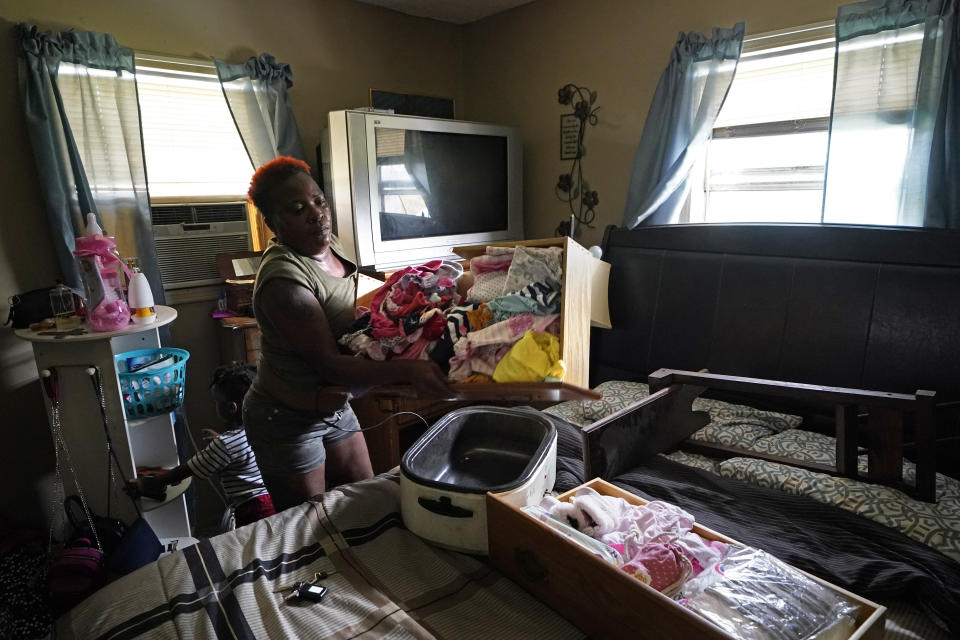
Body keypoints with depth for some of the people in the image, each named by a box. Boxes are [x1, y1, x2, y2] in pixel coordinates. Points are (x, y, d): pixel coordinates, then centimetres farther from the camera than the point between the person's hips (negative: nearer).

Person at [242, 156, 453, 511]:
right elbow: (330, 365, -31)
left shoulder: (329, 244, -2)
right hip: (288, 420, -8)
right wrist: (408, 370, -40)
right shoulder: (284, 279, -29)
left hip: (334, 406, 8)